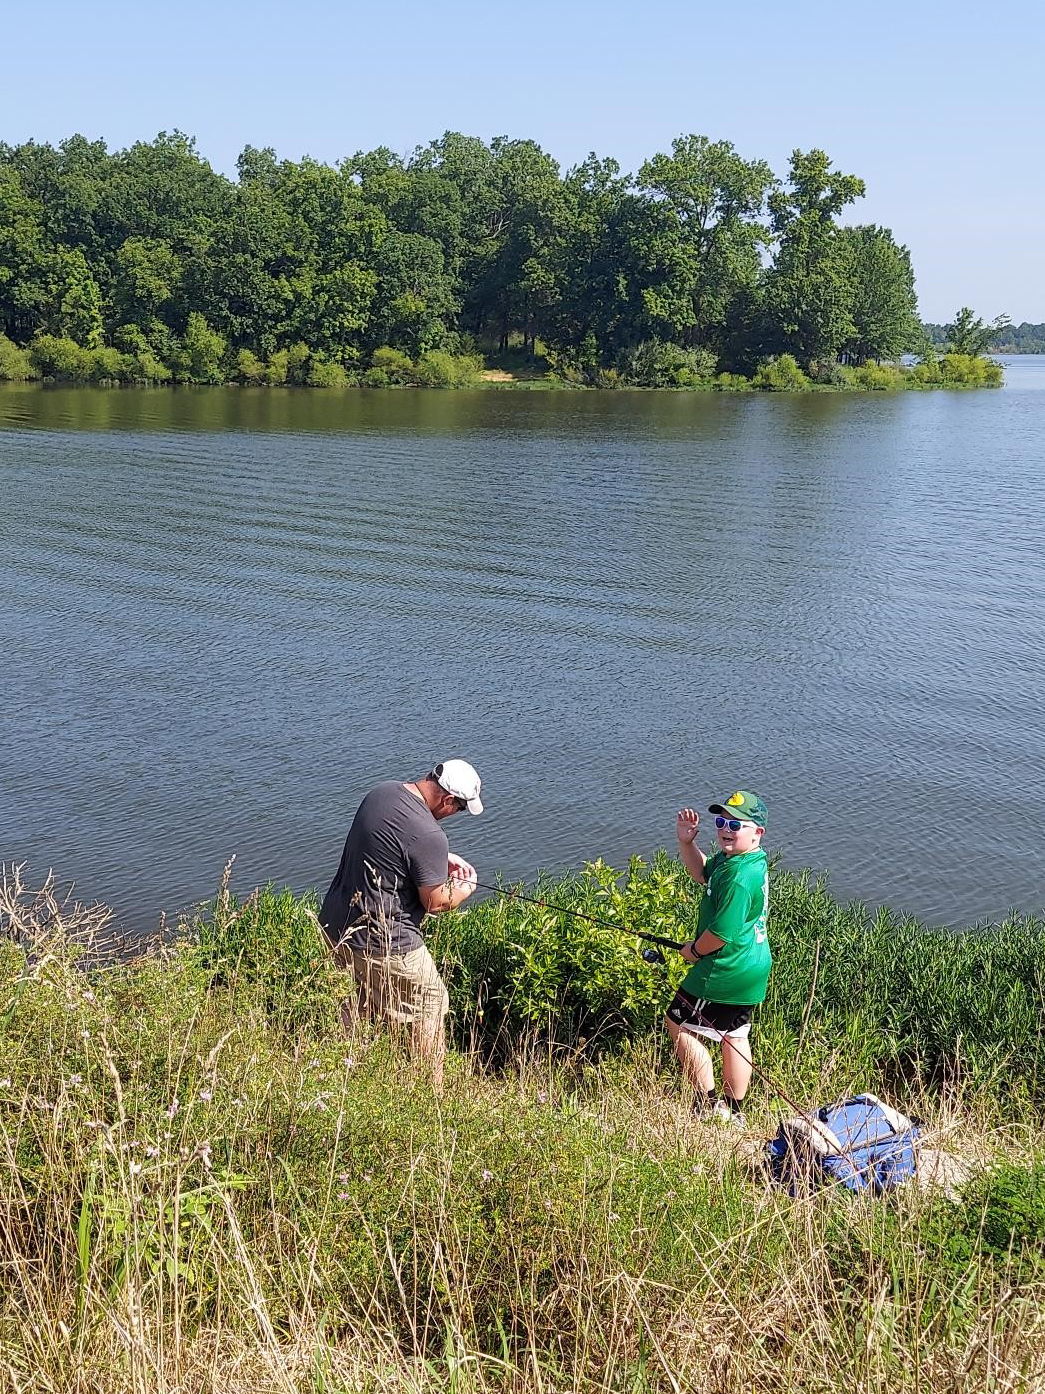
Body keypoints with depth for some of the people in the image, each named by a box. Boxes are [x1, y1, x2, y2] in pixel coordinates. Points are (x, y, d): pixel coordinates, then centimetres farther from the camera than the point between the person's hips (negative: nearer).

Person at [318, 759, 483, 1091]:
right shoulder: (428, 835, -24)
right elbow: (436, 902, -15)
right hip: (382, 944, -8)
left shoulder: (382, 790, 2)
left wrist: (443, 859, 17)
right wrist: (466, 888, 6)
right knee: (429, 1002, 9)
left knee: (369, 993, 27)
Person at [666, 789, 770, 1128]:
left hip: (727, 970, -10)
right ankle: (733, 1112, 31)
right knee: (735, 1035, 20)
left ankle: (708, 1104, 9)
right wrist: (686, 842, 3)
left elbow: (723, 931, -27)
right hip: (752, 967, 10)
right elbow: (702, 873, 20)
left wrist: (694, 950, -9)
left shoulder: (739, 876, -28)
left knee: (679, 1023, 4)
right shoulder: (742, 860, 4)